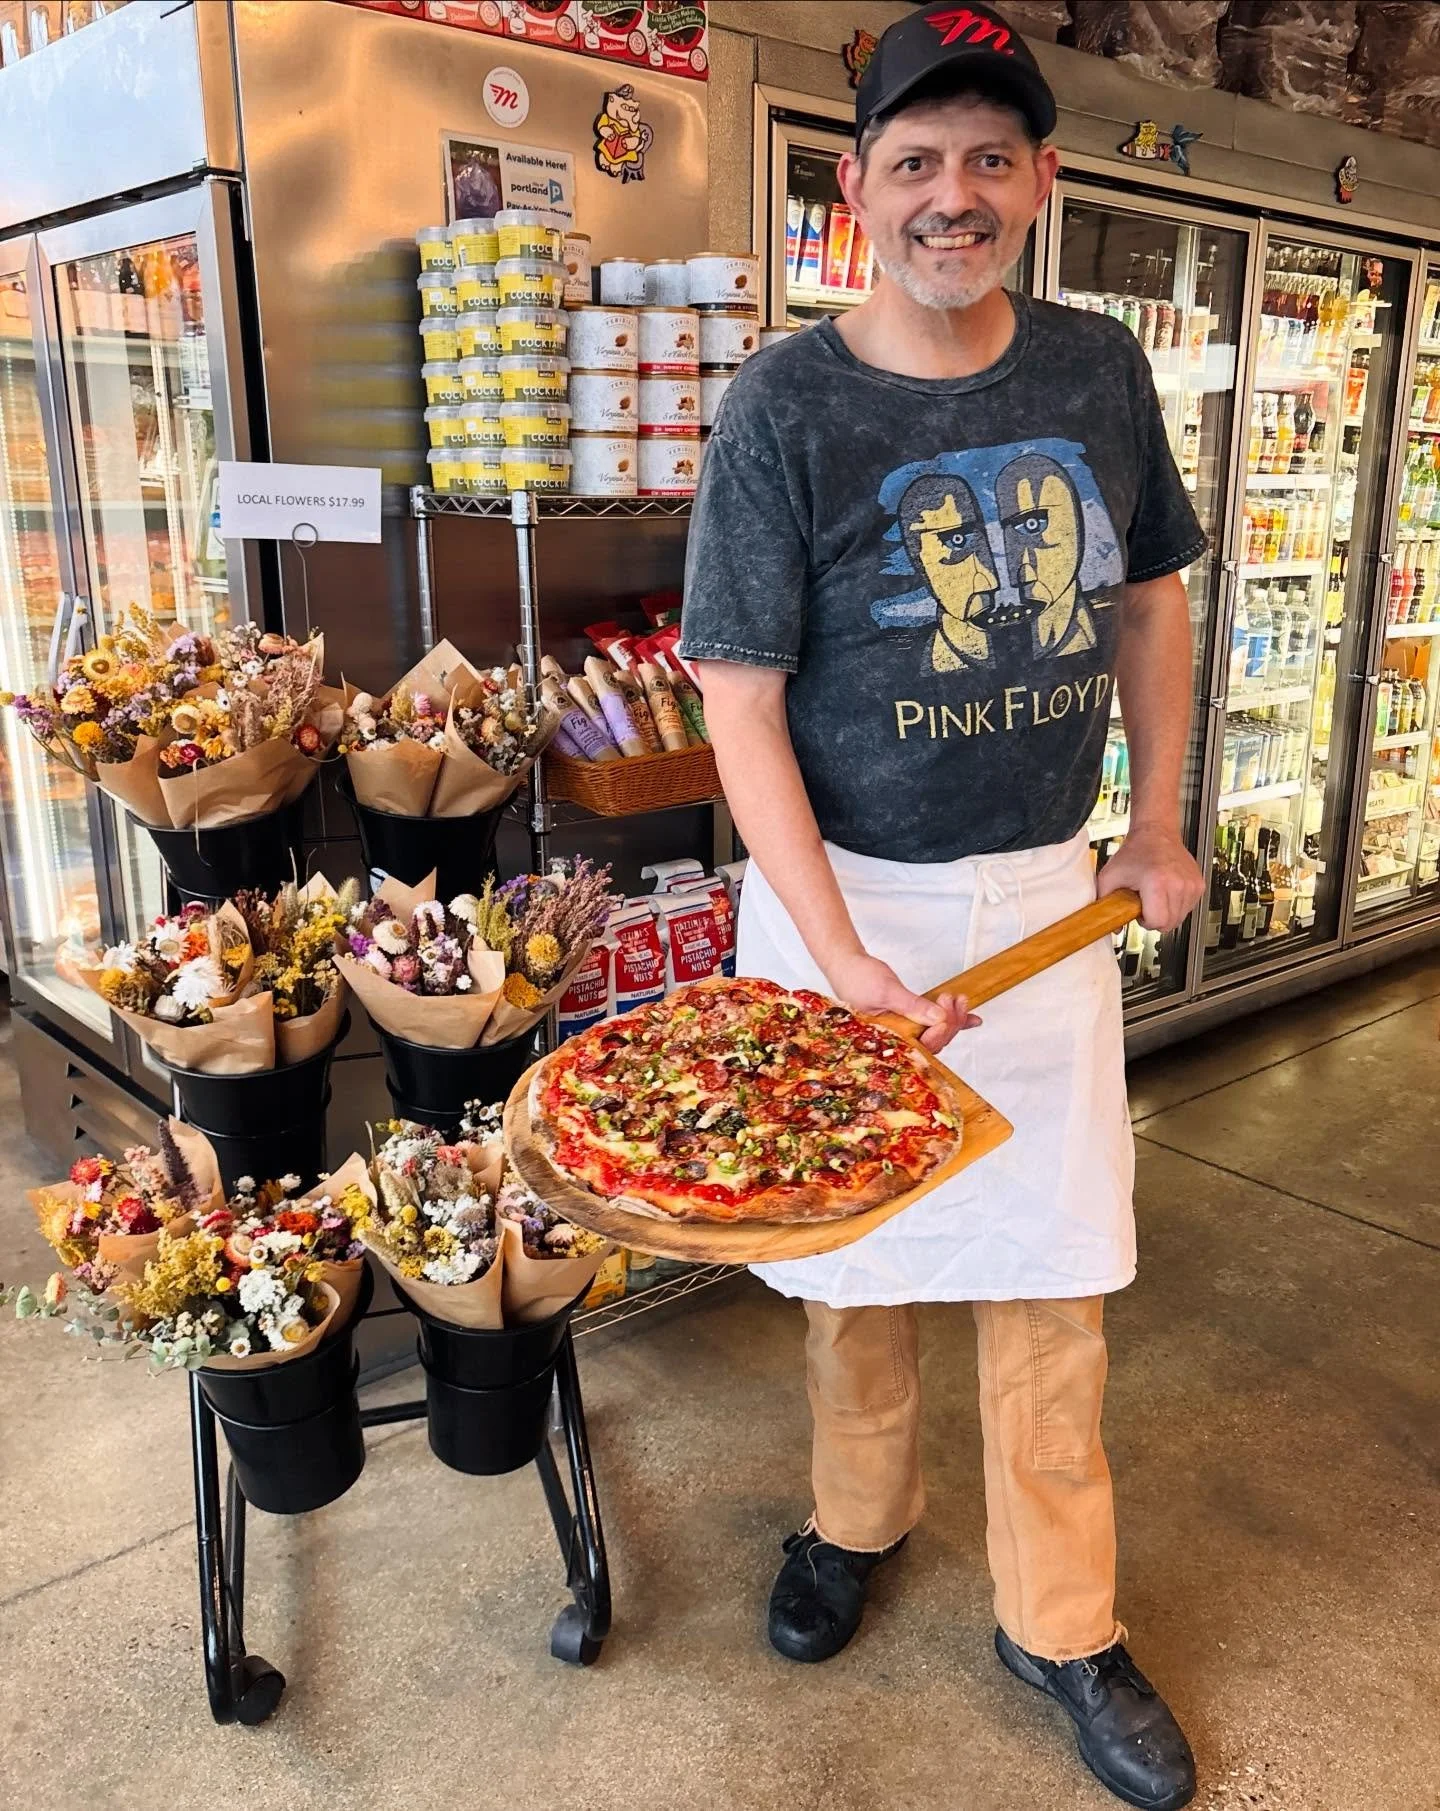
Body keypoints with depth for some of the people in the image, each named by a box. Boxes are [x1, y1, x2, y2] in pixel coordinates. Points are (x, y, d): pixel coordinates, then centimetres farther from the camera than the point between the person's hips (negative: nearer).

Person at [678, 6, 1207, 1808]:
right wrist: (843, 959, -21)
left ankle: (1059, 1621, 31)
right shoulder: (783, 407, -10)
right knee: (852, 1249, 13)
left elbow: (1149, 596, 16)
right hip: (841, 895, -3)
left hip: (1046, 893, 3)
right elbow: (740, 707, -13)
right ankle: (857, 1517, 42)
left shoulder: (1100, 371, 3)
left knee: (1052, 1271, 9)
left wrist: (1158, 823, 10)